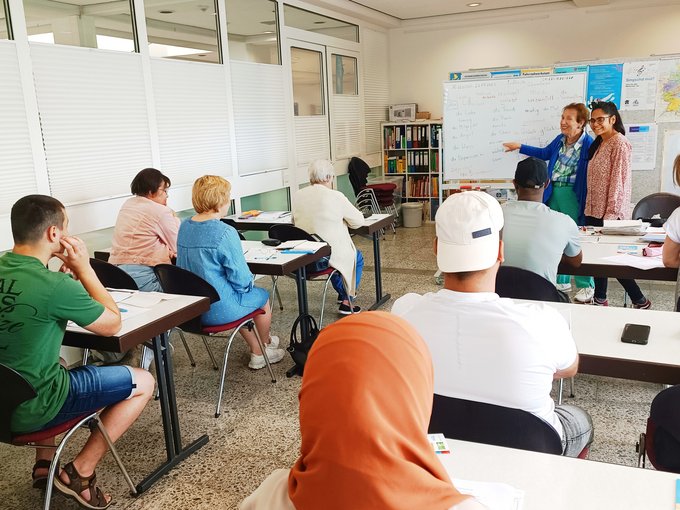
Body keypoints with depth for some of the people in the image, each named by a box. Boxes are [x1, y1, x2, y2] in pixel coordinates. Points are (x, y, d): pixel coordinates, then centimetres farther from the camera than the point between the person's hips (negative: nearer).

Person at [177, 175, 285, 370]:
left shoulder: (184, 227, 0)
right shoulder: (225, 232, -24)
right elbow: (241, 279, -20)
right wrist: (250, 279, 4)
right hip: (217, 310, -7)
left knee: (238, 295, 33)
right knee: (262, 296, 21)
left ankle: (257, 352, 39)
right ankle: (266, 344, 46)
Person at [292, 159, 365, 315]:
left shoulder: (298, 196, -2)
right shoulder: (336, 197, -17)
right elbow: (358, 221, -7)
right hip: (328, 255, -6)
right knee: (357, 257, 26)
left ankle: (341, 292, 51)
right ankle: (346, 301, 24)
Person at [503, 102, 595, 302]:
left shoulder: (589, 145, -15)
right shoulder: (560, 139, 7)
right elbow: (545, 153, 27)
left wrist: (588, 202, -18)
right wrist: (520, 147, 29)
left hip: (573, 196, -7)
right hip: (554, 193, 8)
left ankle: (586, 286, 10)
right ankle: (562, 281, 28)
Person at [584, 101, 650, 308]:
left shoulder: (619, 143, -12)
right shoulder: (599, 144, 15)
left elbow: (620, 181, -17)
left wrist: (612, 213, -21)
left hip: (610, 213, -9)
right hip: (595, 211, 9)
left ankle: (640, 301, 8)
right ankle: (600, 299, 21)